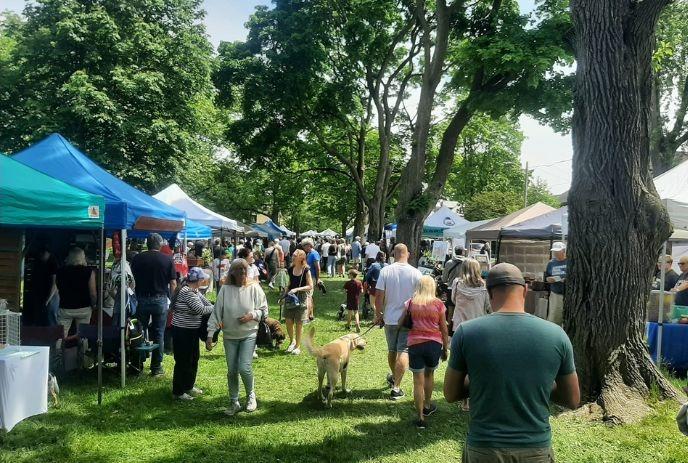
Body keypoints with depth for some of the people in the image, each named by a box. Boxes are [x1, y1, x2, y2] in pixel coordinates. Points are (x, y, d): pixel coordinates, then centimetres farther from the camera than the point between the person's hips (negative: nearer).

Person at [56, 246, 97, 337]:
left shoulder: (60, 272, 0)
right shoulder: (89, 271, -10)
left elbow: (58, 288, 13)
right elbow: (93, 293, -11)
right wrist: (93, 305, 5)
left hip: (65, 308, 1)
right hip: (83, 308, -1)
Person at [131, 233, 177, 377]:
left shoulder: (137, 258, 0)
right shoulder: (168, 259, -4)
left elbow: (133, 278, 5)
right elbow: (173, 283, -5)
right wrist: (169, 297, 8)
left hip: (142, 299, 1)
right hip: (160, 299, -1)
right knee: (158, 334, 7)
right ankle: (156, 367, 10)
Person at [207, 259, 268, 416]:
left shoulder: (254, 288, -7)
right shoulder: (225, 290, -5)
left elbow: (264, 310, 0)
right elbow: (216, 313, -3)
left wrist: (251, 315, -18)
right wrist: (210, 335, -7)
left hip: (249, 334, -2)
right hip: (229, 336, 2)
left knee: (244, 368, -13)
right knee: (231, 371, 6)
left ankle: (251, 395, 15)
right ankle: (234, 402, 25)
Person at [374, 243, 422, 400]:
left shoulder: (385, 271, -7)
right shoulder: (415, 272, -8)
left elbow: (379, 296, -8)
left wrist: (378, 314, 6)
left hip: (390, 318, 2)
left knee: (392, 350, 19)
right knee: (403, 351, 2)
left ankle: (394, 378, 40)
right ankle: (396, 387, -2)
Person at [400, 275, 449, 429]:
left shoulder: (410, 303, 0)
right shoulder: (438, 304, -2)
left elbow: (401, 323, 5)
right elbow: (444, 330, 1)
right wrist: (445, 349, 11)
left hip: (415, 344, -1)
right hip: (434, 344, 1)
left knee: (418, 381, 3)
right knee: (429, 374, 25)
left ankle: (421, 418, 6)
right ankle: (427, 406, 40)